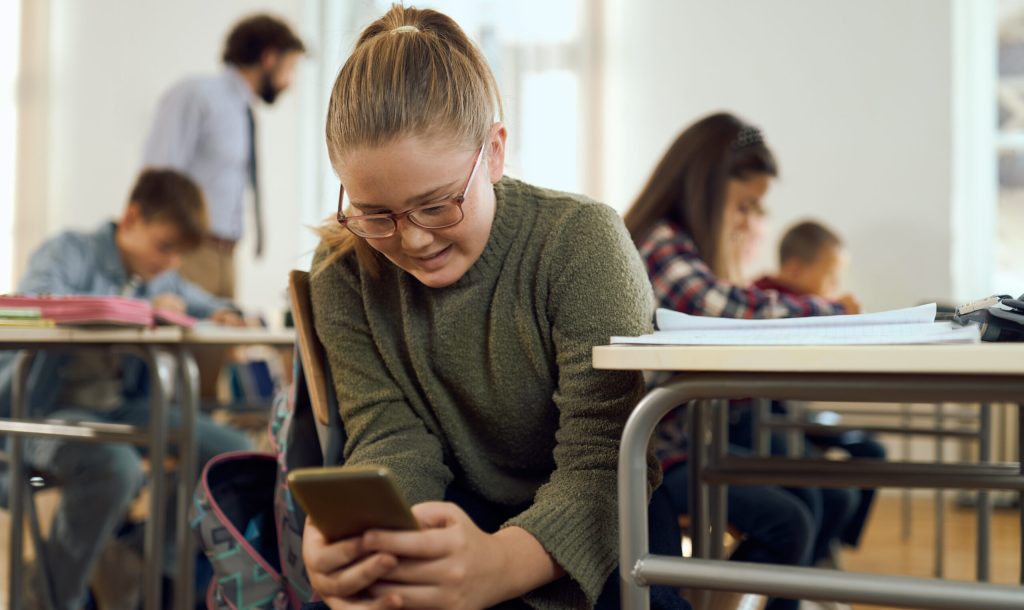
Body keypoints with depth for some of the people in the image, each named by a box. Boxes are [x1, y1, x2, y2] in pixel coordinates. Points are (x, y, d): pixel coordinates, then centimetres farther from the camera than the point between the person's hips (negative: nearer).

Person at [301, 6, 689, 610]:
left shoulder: (582, 242, -18)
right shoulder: (345, 269, -7)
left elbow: (600, 460, -25)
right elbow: (391, 437, -12)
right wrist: (356, 539, -38)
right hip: (458, 515, 2)